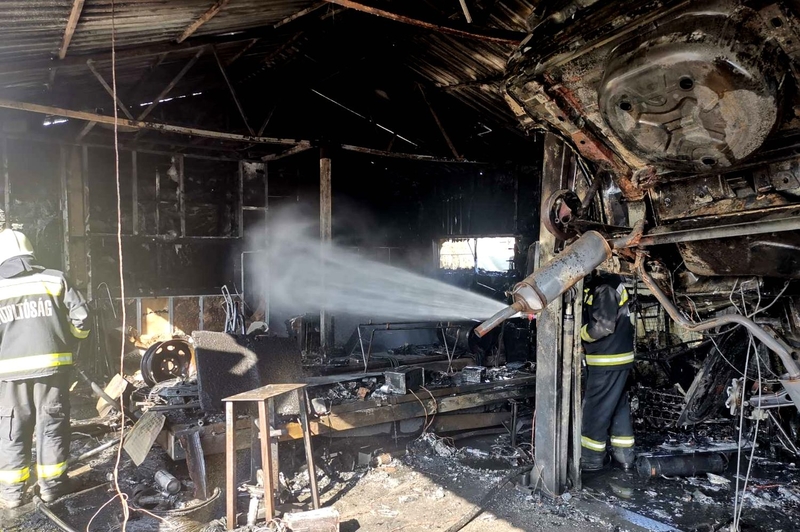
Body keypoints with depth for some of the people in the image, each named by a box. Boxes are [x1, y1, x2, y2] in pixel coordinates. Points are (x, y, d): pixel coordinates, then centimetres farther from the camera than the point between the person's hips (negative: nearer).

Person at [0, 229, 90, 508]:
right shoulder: (55, 279, 1)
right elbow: (81, 318, -3)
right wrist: (70, 340, 16)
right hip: (52, 364, 0)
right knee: (51, 424, 11)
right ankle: (52, 484, 19)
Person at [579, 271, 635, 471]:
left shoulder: (605, 287, -20)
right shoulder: (608, 283, 12)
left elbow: (603, 326, -24)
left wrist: (579, 333, -8)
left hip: (608, 361, -10)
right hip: (616, 358, 10)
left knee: (595, 409, 0)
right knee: (619, 407, 16)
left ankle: (591, 458, 10)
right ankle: (623, 454, 25)